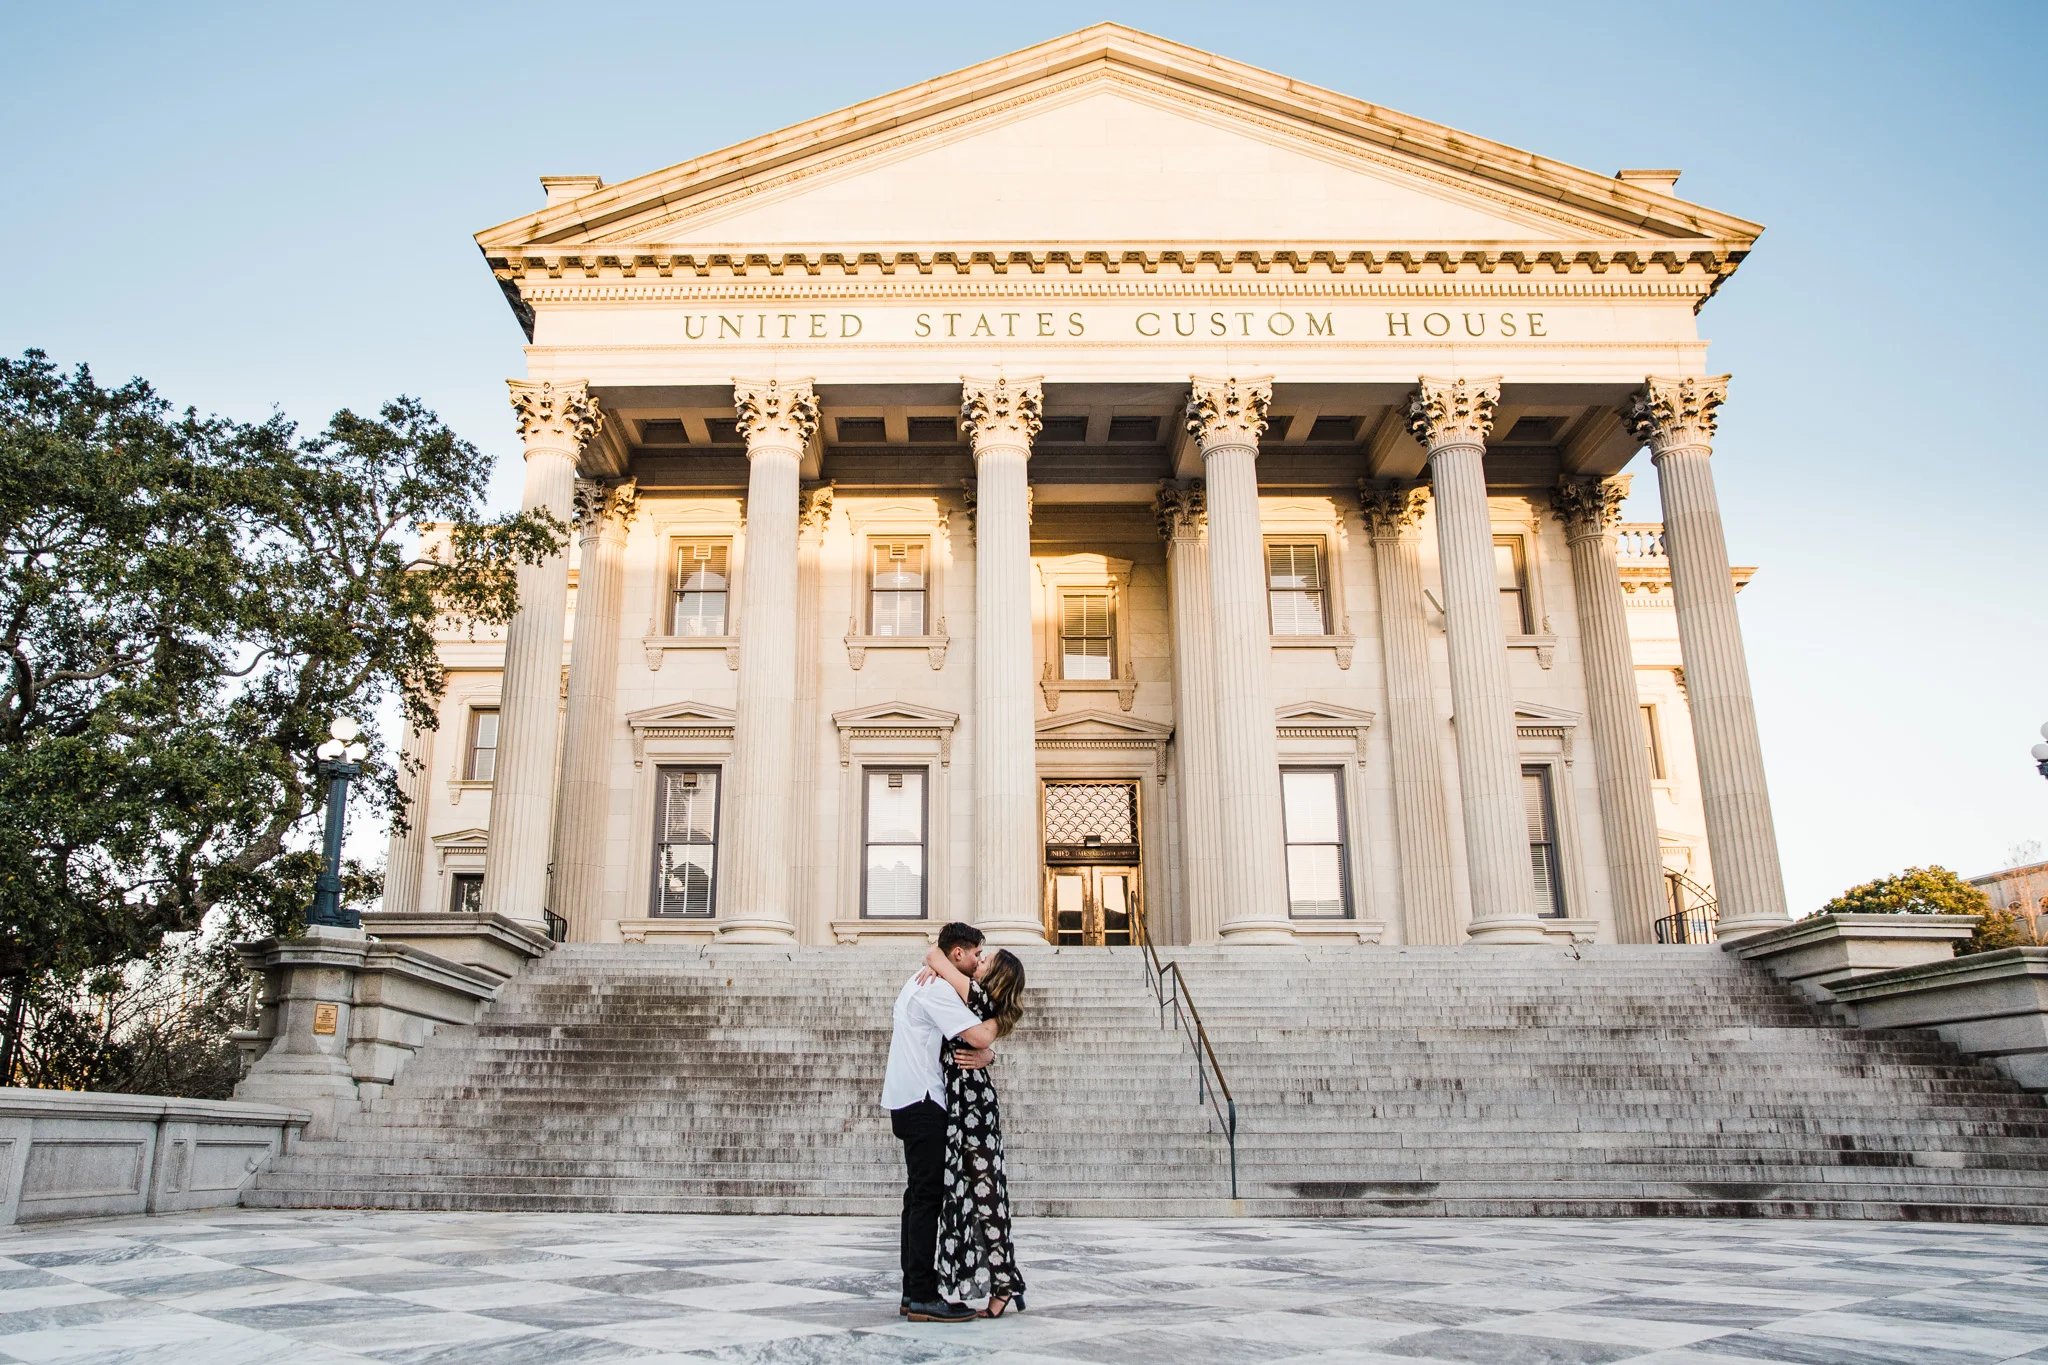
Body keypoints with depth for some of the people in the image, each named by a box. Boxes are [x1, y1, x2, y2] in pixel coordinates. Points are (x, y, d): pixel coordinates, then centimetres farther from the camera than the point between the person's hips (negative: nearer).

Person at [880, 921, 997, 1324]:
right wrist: (997, 1016, -2)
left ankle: (914, 1291, 17)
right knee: (928, 1196, -9)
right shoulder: (937, 988, -15)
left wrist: (985, 1056, -7)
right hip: (922, 1102, -11)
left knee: (920, 1197, 12)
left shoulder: (923, 982, 19)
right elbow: (979, 1036, -24)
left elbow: (977, 1045, 16)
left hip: (912, 1103, 11)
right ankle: (923, 1297, -7)